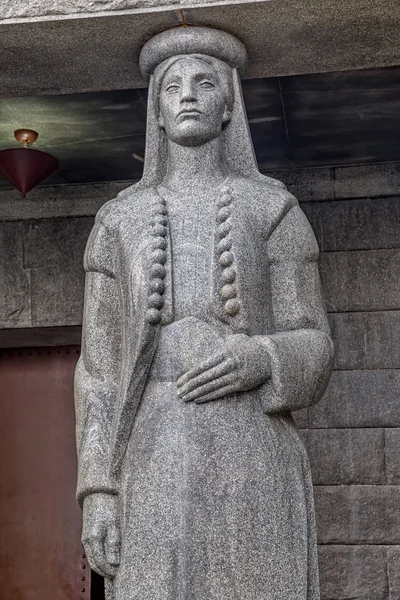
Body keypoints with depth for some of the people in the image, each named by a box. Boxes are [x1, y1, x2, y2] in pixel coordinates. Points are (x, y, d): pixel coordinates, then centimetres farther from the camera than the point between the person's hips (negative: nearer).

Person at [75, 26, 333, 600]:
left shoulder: (275, 209, 8)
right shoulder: (118, 223, 12)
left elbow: (312, 353, 6)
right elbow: (100, 367, 8)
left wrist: (258, 362, -19)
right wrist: (97, 492, -1)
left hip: (252, 463, -1)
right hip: (159, 468, 1)